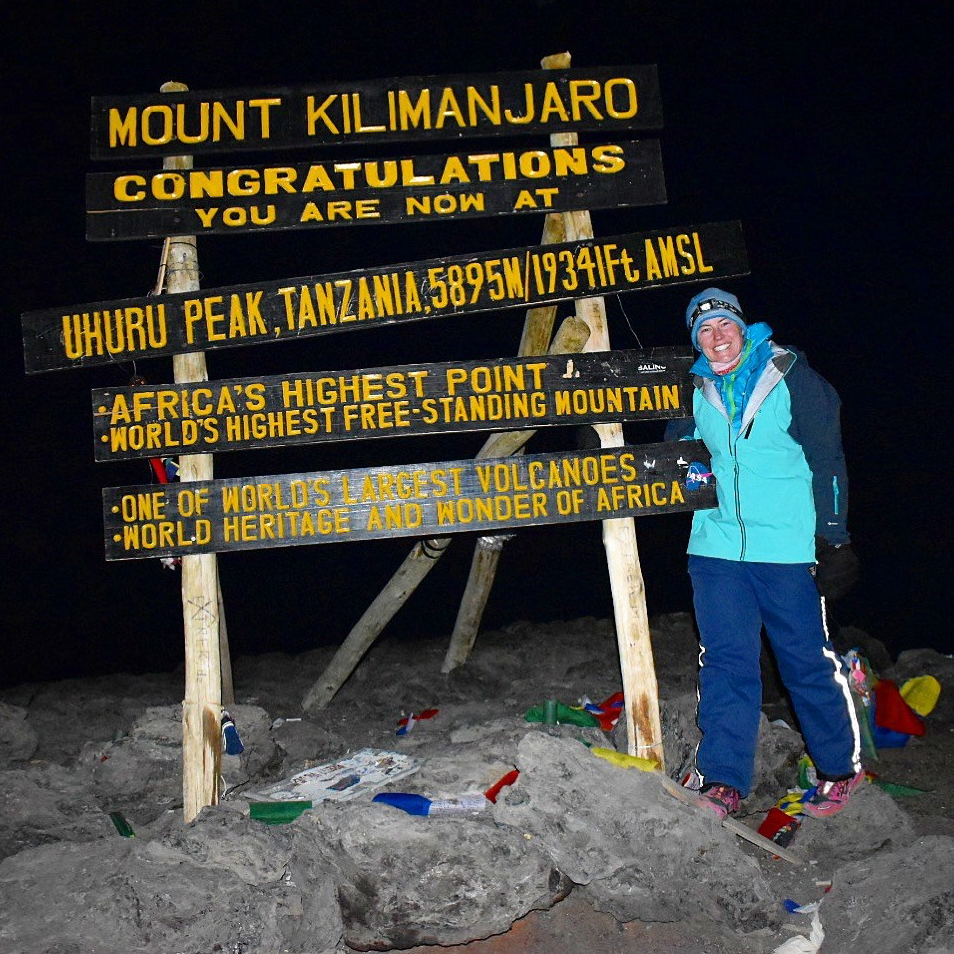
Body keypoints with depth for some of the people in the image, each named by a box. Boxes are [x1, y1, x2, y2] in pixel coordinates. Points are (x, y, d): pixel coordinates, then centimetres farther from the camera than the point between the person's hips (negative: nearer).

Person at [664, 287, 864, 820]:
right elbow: (677, 448, 27)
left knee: (808, 661, 4)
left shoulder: (791, 377, -4)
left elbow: (827, 459, -3)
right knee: (726, 661, 2)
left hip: (786, 546, -4)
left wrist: (834, 535, -6)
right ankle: (724, 782, 6)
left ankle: (842, 768, 23)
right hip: (716, 546, 4)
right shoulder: (697, 390, 9)